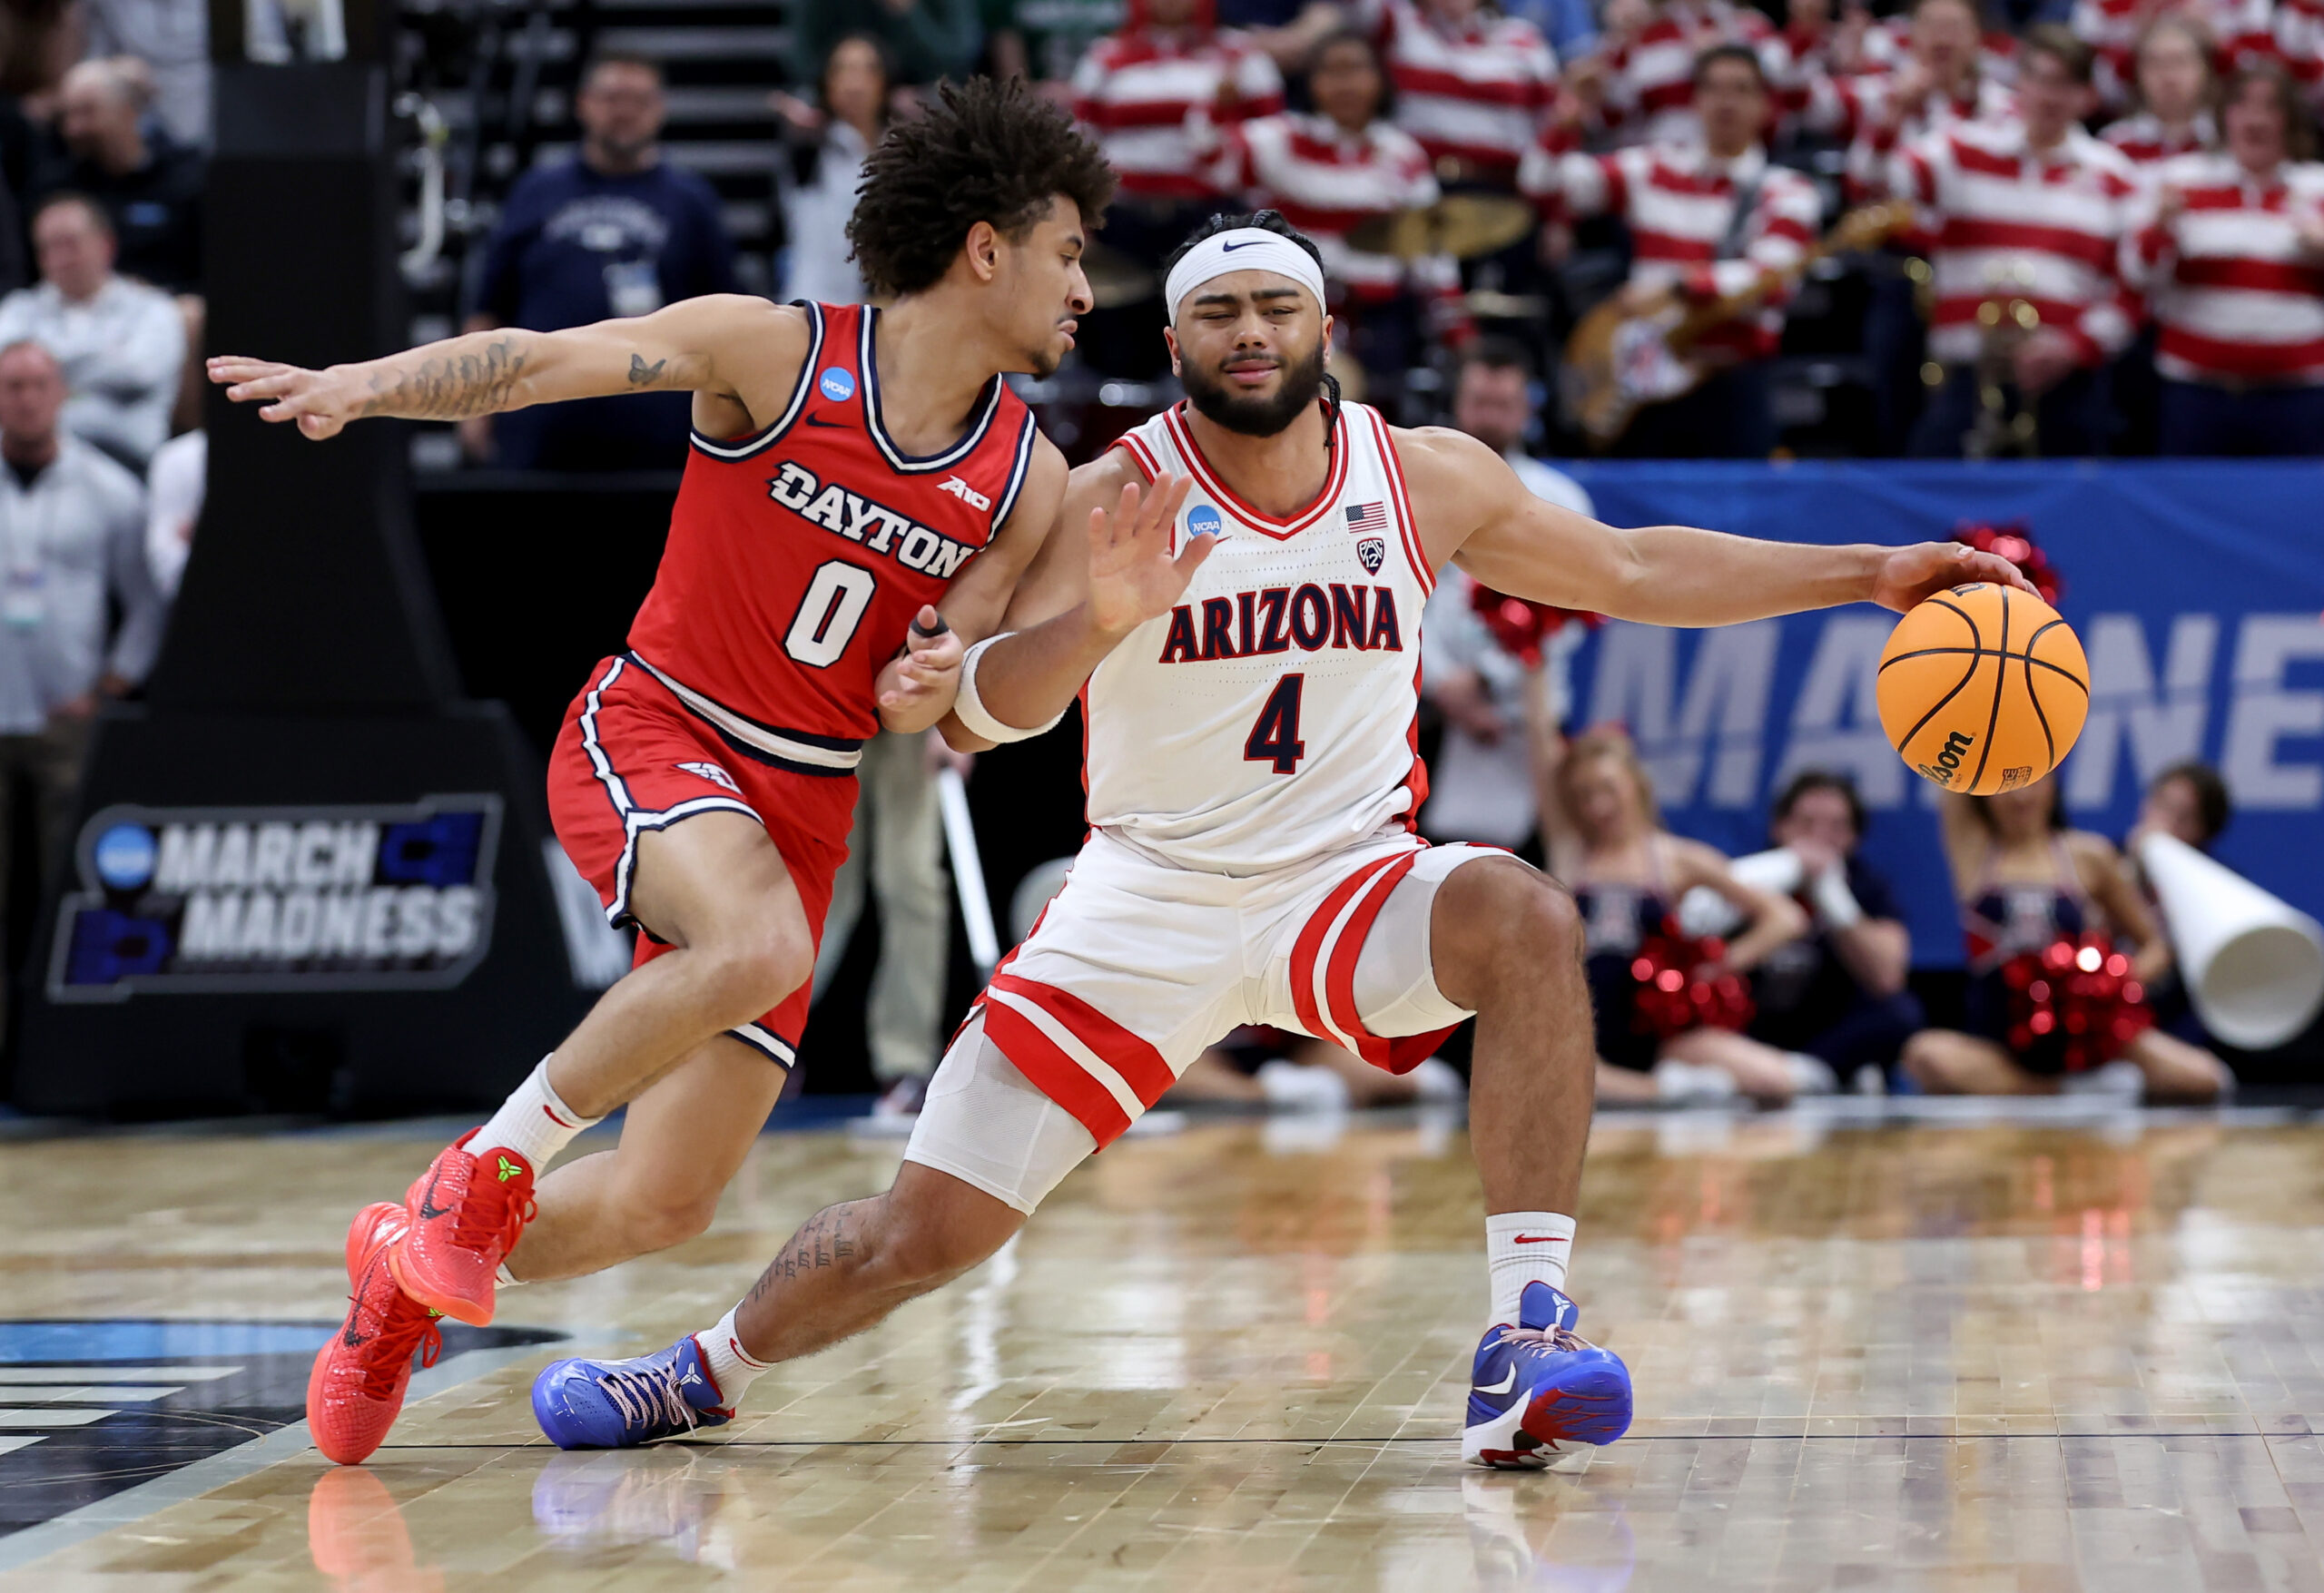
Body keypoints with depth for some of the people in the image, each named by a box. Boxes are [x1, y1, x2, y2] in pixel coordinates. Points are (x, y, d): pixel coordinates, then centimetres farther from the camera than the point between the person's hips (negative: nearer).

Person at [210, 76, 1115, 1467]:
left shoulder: (1028, 480, 2)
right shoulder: (775, 352, -10)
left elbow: (949, 691, 7)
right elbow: (538, 362, -16)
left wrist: (934, 685, -17)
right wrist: (366, 386, -33)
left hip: (805, 805, 5)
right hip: (650, 733, -5)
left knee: (663, 1207, -1)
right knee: (762, 947, -38)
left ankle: (415, 1271, 28)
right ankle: (494, 1159, -17)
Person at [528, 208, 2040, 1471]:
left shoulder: (1427, 479, -3)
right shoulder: (1117, 497, -11)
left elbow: (1633, 572, 7)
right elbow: (979, 718, -18)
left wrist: (1869, 574, 2)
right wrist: (1098, 623, -39)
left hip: (1345, 877, 1)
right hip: (1147, 899, -1)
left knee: (1528, 921, -32)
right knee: (926, 1231, -3)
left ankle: (1522, 1355, -31)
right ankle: (706, 1374, 28)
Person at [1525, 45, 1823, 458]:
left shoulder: (1786, 192, 1)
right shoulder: (1652, 169, 11)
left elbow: (1769, 279, -17)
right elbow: (1547, 188, 7)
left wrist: (1676, 286, -27)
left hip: (1731, 384, -2)